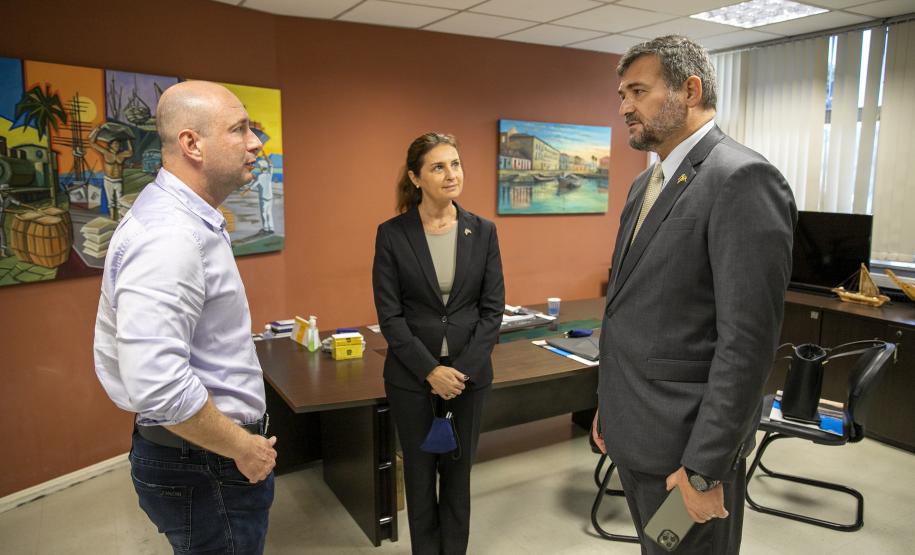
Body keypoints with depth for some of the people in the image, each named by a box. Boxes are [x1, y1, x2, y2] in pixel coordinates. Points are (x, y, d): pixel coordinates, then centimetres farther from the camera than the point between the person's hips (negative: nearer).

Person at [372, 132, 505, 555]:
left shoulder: (483, 231, -1)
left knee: (458, 471, 14)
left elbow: (493, 309, -2)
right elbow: (389, 314, -9)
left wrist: (464, 369, -11)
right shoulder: (392, 234, -7)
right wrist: (431, 370, -14)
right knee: (420, 472, 14)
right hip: (411, 376, -1)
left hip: (469, 374, 2)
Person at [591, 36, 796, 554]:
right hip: (635, 433, 8)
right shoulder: (647, 182, 11)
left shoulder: (743, 178, -17)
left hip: (686, 442, -8)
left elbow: (748, 340, -22)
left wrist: (704, 469, -19)